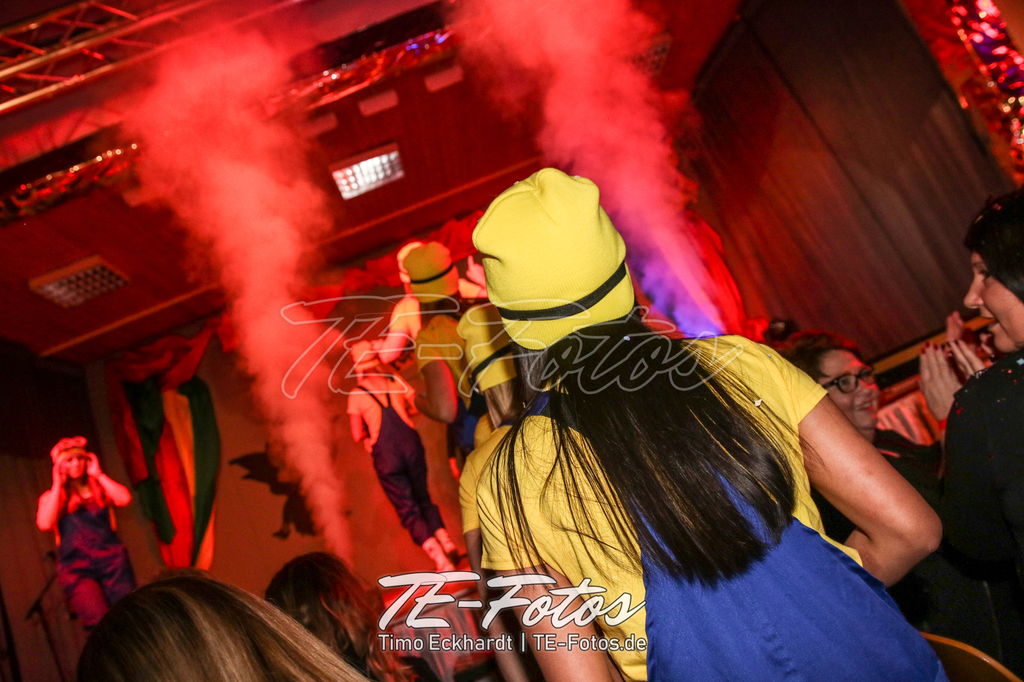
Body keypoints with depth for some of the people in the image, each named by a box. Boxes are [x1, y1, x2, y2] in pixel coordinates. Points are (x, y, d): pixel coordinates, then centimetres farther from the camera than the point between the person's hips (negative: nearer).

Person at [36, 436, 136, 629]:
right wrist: (57, 485, 0)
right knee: (100, 624, -20)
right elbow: (45, 523, -6)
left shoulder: (100, 488, 16)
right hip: (75, 566, -1)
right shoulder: (50, 496, 15)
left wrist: (98, 474, 2)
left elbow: (124, 498, -5)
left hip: (112, 559, 1)